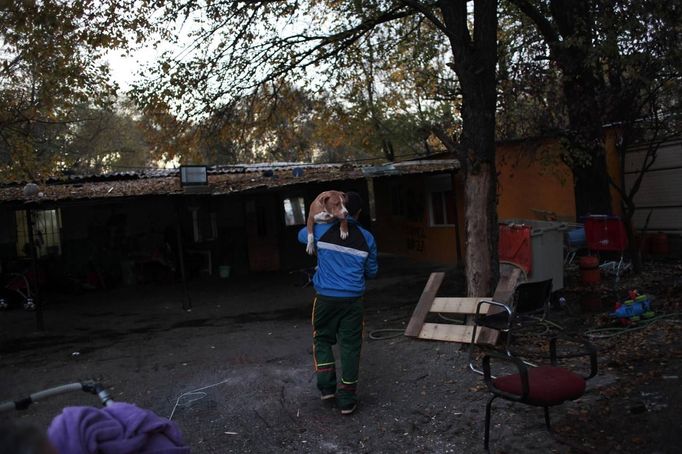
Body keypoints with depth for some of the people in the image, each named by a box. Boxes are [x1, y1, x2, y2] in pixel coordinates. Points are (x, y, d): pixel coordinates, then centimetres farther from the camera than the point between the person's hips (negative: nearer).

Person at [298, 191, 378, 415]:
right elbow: (372, 271, 12)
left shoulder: (322, 230, -4)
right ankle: (347, 399, 12)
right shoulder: (366, 238, 1)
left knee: (322, 339, 19)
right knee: (350, 346, 7)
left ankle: (327, 386, 13)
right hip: (353, 300, 1)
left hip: (326, 298, 0)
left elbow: (301, 235, 19)